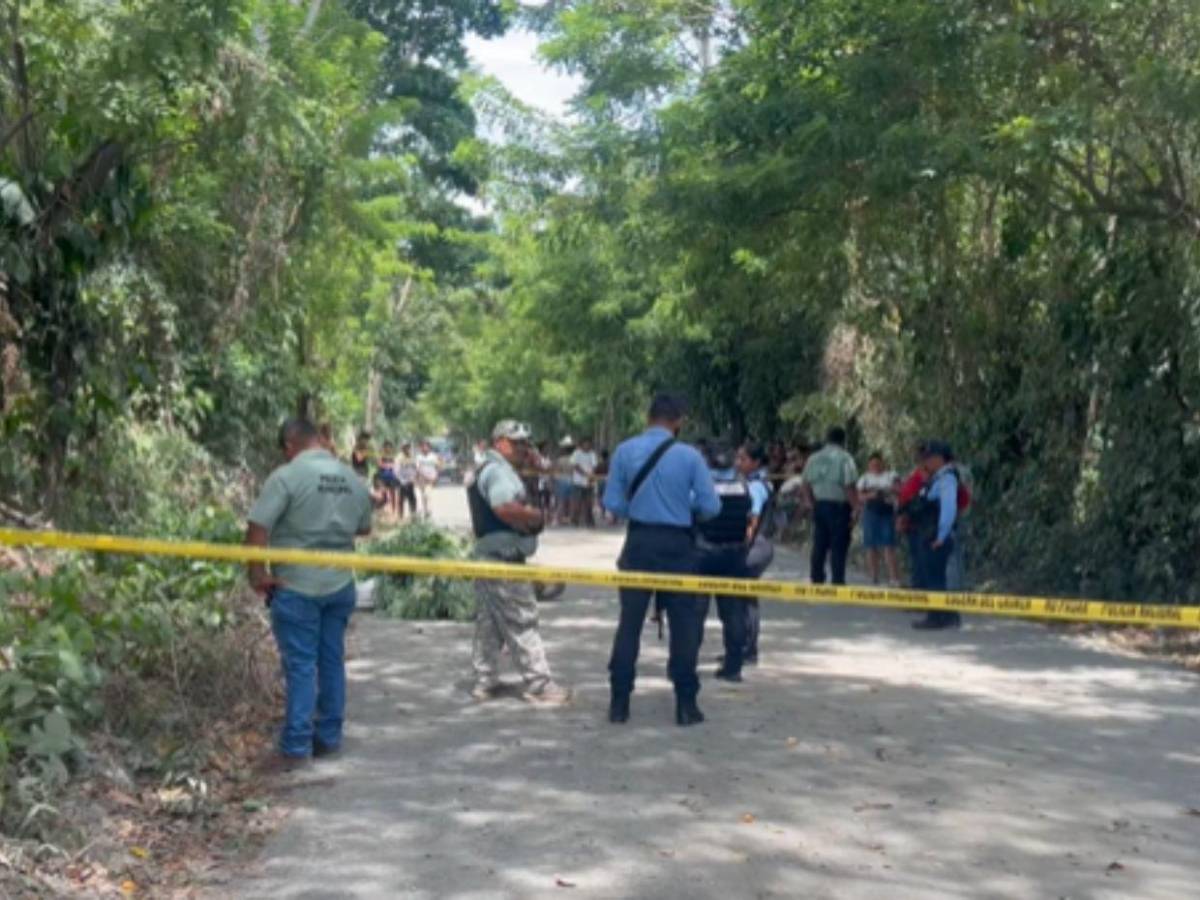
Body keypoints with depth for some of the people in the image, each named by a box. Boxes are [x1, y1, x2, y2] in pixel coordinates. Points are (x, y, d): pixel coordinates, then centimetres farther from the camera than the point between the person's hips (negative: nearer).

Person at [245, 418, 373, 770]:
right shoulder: (353, 479, 6)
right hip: (340, 585, 6)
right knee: (332, 661, 13)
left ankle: (295, 747, 2)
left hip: (296, 586, -5)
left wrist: (257, 572, -9)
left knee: (300, 666, -1)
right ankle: (329, 737, 21)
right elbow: (364, 527, 17)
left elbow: (257, 528, -18)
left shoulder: (287, 476, -13)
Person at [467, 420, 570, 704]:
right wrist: (535, 516, -14)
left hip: (488, 554, 11)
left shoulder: (488, 470, 21)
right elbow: (505, 508, -30)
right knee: (521, 622, -6)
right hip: (504, 557, -11)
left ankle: (485, 681, 19)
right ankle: (538, 684, -2)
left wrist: (528, 517, 2)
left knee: (489, 622, 13)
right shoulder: (498, 471, -14)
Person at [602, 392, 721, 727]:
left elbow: (613, 503, -3)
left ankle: (619, 702, 11)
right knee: (684, 623, 8)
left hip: (638, 542, 2)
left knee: (630, 621, 9)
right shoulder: (689, 456, -8)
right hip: (677, 545, -2)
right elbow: (711, 507, -7)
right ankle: (686, 704, 10)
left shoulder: (625, 451, -3)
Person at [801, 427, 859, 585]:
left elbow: (805, 486, 9)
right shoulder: (845, 458, -10)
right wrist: (855, 508, -10)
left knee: (819, 546, 12)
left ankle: (816, 581, 16)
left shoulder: (813, 458, 8)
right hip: (839, 506, -5)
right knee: (838, 547, -1)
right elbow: (849, 487, -16)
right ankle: (838, 582, -1)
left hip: (819, 505, 5)